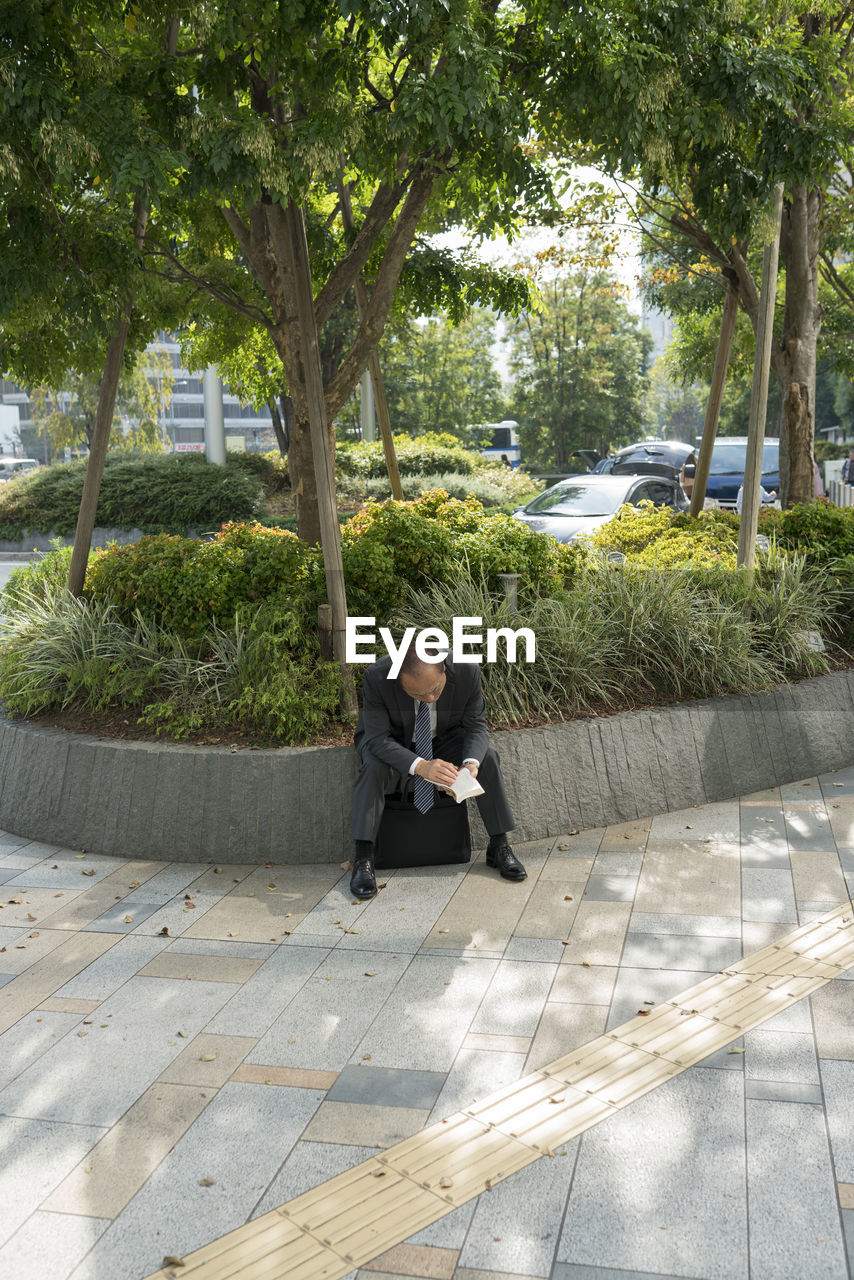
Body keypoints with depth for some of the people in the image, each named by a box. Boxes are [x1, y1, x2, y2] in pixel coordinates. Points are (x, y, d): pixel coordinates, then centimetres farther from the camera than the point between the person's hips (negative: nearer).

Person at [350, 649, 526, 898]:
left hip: (443, 740, 2)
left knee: (487, 757, -22)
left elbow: (476, 726, -16)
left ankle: (499, 847, -9)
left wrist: (471, 763, -37)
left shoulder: (467, 671, -27)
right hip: (392, 742, -2)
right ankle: (362, 859, -26)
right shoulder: (378, 676, -34)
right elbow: (378, 738, -33)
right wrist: (419, 766, -49)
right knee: (374, 765, -33)